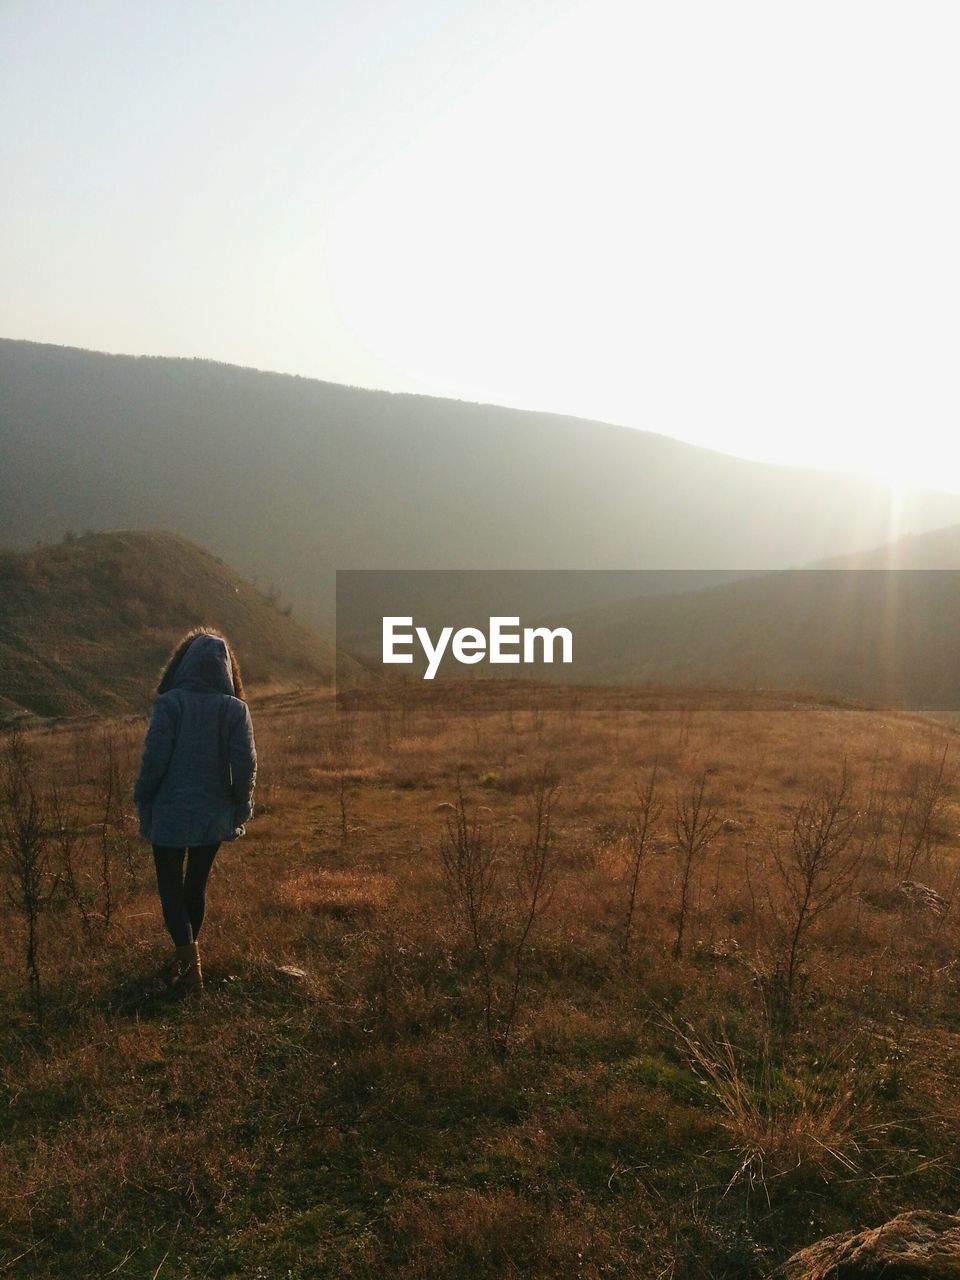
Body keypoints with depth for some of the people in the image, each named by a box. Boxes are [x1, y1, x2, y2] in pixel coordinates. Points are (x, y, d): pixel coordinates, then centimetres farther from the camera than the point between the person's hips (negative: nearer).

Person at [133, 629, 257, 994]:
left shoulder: (170, 703, -14)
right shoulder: (236, 708, -5)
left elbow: (154, 757, -13)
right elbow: (245, 763, -6)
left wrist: (143, 800, 2)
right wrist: (240, 807, 6)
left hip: (172, 813, -3)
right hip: (214, 815, 3)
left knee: (170, 887, 7)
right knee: (196, 886, 18)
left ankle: (189, 959, -11)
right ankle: (184, 958, 30)